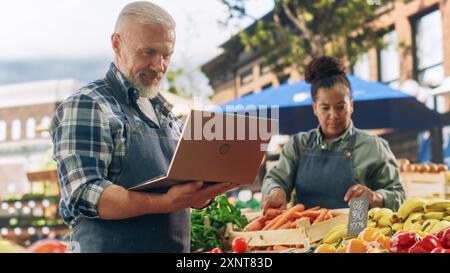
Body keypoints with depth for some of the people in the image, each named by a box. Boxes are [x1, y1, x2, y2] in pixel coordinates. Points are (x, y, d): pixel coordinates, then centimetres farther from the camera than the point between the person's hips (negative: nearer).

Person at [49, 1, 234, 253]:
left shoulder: (165, 112, 13)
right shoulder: (85, 107, -10)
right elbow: (83, 196, -21)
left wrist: (201, 193, -8)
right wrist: (166, 202, -30)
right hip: (111, 246, -7)